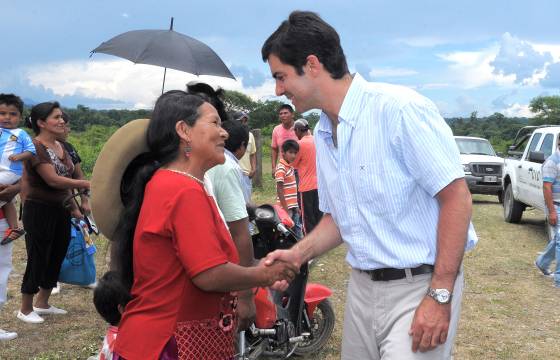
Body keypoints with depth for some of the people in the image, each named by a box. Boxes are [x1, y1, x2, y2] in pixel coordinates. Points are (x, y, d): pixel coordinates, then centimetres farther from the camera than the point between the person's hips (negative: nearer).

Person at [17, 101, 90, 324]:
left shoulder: (60, 146, 10)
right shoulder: (35, 146, -15)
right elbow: (53, 180, -23)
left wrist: (74, 207, 14)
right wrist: (87, 185, -21)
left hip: (61, 210, 8)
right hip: (39, 211, -8)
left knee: (57, 256, 13)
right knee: (38, 258, 1)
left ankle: (42, 303, 29)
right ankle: (25, 309, 16)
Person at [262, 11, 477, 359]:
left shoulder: (400, 108, -16)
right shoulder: (322, 135, 9)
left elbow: (457, 197, -17)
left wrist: (439, 296, -19)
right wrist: (298, 254, 0)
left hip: (420, 285, -7)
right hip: (362, 287, 7)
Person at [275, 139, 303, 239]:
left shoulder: (290, 166, 11)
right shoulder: (281, 168, -15)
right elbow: (279, 190, -18)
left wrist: (297, 206, 18)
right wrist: (285, 209, -20)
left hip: (293, 207, 9)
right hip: (286, 207, -9)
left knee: (298, 232, 14)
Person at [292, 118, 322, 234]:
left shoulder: (300, 144, -14)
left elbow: (294, 164, -4)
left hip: (306, 186, -6)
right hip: (319, 184, 6)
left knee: (308, 218, 2)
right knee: (319, 215, 13)